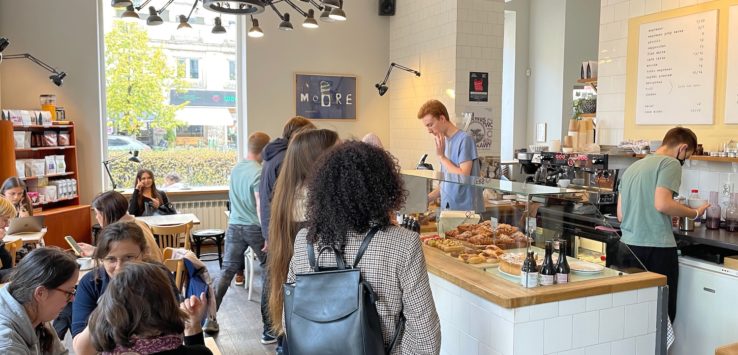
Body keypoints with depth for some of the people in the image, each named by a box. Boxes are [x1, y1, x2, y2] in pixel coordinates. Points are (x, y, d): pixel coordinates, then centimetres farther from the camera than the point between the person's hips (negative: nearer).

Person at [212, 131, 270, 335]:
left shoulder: (235, 169, 9)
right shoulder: (259, 172, -15)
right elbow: (260, 207, -19)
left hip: (234, 226, 6)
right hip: (255, 228, -6)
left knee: (226, 272, 10)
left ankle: (209, 320, 10)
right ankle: (269, 329, 6)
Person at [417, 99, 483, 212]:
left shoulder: (464, 139, -10)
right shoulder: (444, 142, 10)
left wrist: (441, 156, -11)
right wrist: (426, 199, 6)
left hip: (466, 210, -6)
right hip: (447, 209, 6)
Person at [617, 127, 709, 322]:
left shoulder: (633, 167, 19)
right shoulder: (670, 163, -4)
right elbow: (662, 203, -18)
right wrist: (695, 213, -4)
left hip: (628, 245, 7)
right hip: (657, 247, -7)